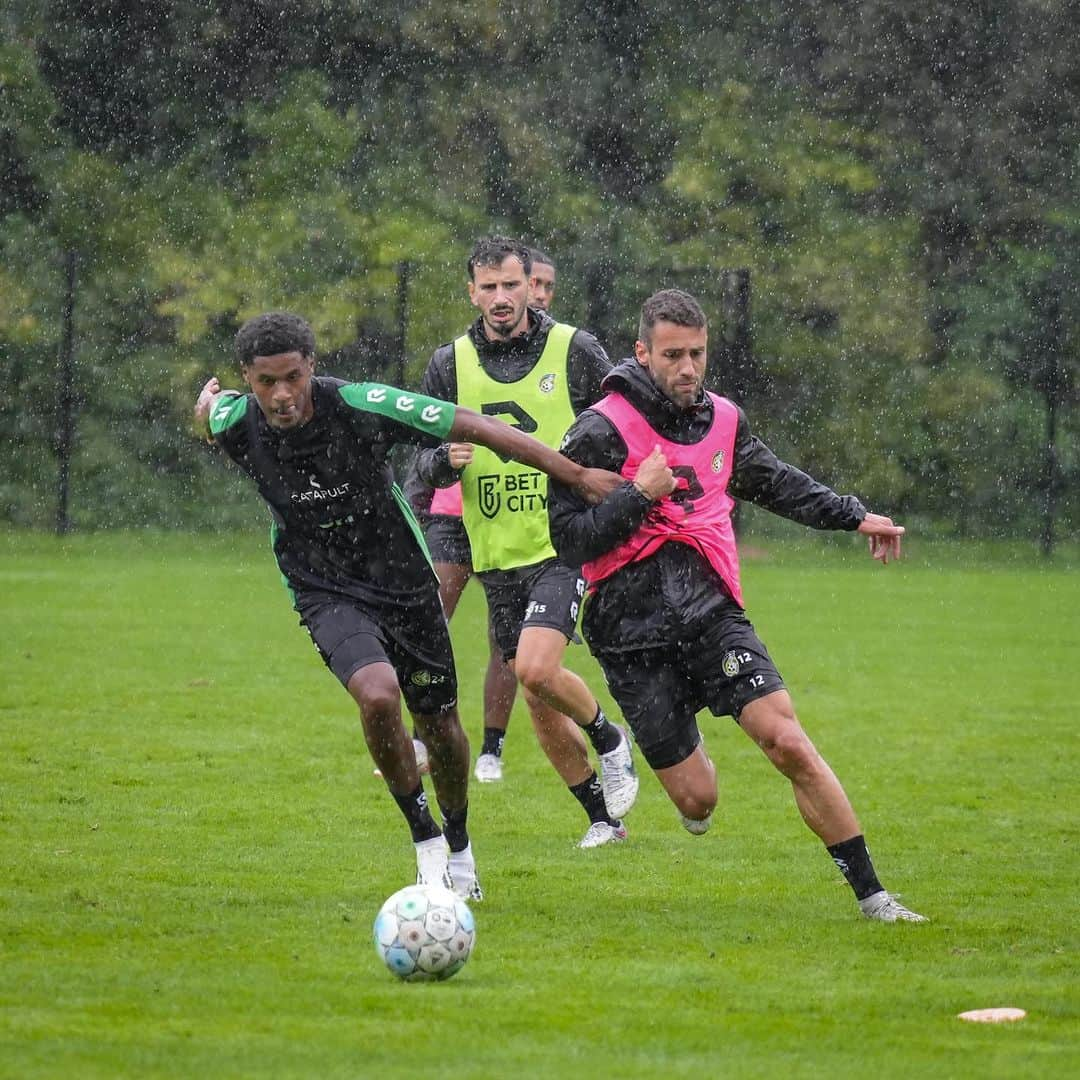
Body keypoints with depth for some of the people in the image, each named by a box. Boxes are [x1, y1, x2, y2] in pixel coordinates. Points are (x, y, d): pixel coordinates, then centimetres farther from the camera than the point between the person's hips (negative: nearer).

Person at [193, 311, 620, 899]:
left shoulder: (361, 406, -24)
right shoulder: (234, 424, -17)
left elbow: (476, 427, -19)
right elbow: (210, 405, 10)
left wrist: (575, 474, -18)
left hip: (403, 580, 1)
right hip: (326, 592, -1)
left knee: (439, 721, 11)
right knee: (378, 694, -28)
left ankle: (458, 845, 39)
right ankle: (425, 837, -8)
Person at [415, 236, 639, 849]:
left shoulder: (575, 351, -3)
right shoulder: (450, 365, 5)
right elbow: (425, 465, 5)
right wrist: (446, 460, -17)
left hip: (565, 546, -4)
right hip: (497, 556, 4)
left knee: (536, 668, -24)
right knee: (540, 702, 7)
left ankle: (610, 739, 6)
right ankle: (603, 817, 23)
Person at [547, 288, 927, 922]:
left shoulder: (722, 420, 8)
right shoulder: (602, 432, -9)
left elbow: (775, 482, 28)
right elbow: (569, 541, -11)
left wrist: (855, 516, 25)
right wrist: (640, 496, -20)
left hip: (712, 612, 4)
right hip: (634, 637, -3)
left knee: (788, 741, -16)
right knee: (698, 800, -3)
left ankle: (871, 893, -10)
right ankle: (683, 747, 37)